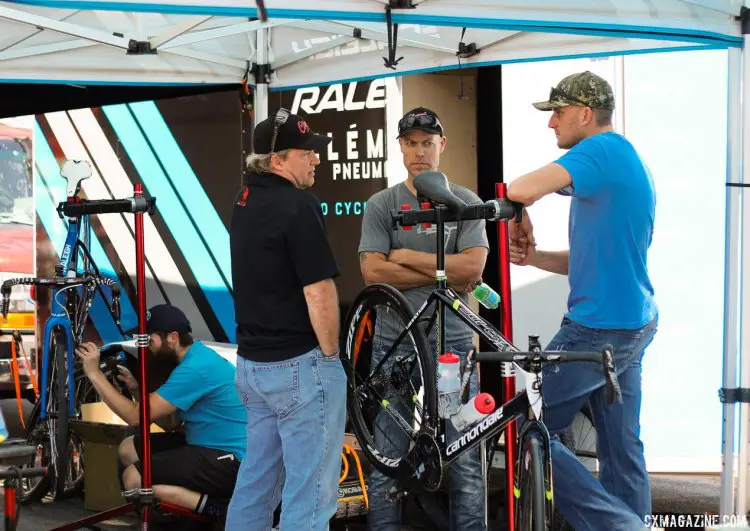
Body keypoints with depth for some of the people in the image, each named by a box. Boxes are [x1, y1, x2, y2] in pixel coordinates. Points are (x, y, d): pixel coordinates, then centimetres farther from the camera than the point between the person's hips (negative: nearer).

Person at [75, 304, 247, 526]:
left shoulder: (195, 369, -22)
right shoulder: (197, 356, 10)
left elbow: (136, 417, -20)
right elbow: (170, 422, 15)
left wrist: (95, 373, -15)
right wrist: (137, 391, 1)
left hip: (233, 460, -11)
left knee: (134, 478, -16)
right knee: (128, 449, 11)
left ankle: (218, 508, -15)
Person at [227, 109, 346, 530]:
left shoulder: (246, 200, 9)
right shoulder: (298, 204, -17)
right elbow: (318, 293, -19)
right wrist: (330, 355, -9)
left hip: (251, 361, 9)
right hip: (300, 366, -9)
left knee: (258, 477, 18)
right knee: (310, 487, -3)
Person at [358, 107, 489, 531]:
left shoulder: (466, 203, 5)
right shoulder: (381, 206, 5)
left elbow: (473, 269, -8)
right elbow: (374, 273, -7)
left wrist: (406, 257, -6)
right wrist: (446, 273, -8)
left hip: (452, 342, 0)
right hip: (394, 345, 0)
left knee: (465, 461, 0)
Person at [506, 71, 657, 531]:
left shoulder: (602, 150, -14)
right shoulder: (627, 160, 16)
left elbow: (521, 190, -30)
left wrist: (521, 222, -8)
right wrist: (533, 256, 2)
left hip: (599, 328, -10)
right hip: (634, 325, 10)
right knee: (622, 449, 12)